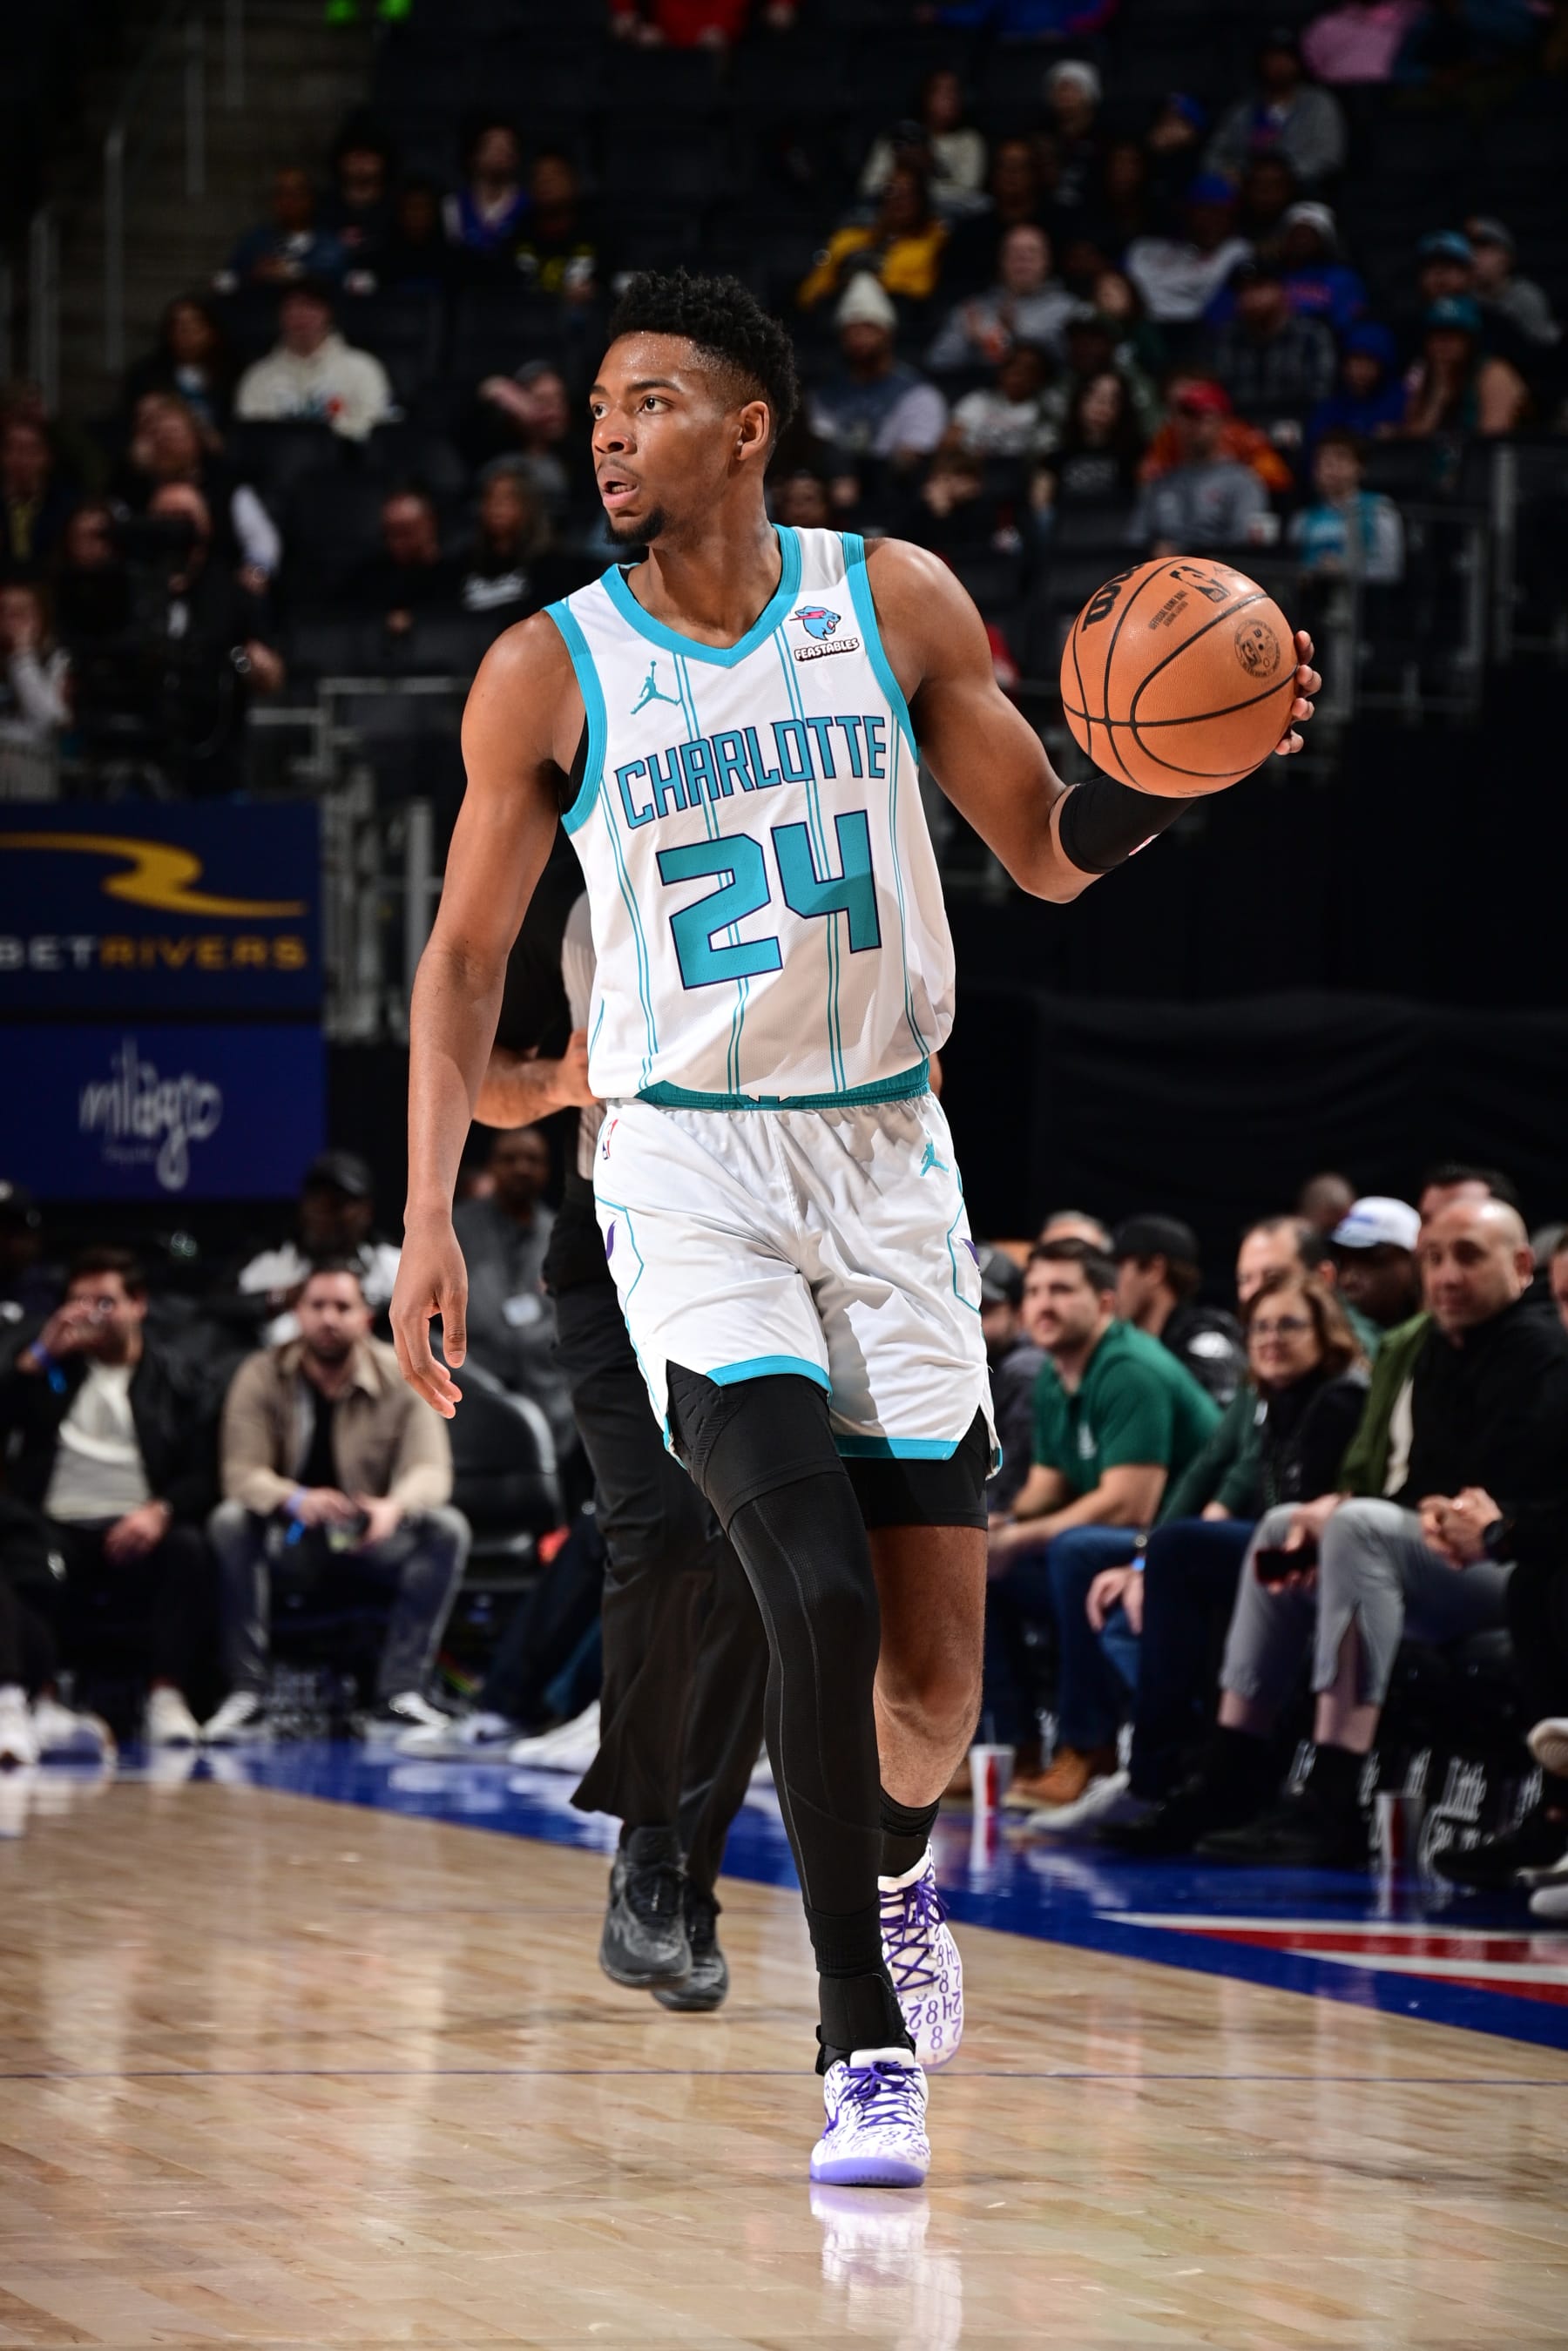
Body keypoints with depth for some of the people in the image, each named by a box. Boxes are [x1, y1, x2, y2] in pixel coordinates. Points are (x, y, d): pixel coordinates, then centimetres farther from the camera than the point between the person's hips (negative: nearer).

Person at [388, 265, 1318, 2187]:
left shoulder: (895, 604, 0)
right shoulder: (549, 674, -3)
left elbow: (1050, 853, 5)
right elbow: (466, 953, 5)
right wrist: (428, 1215, -3)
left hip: (886, 1158, 2)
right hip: (686, 1166, -2)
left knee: (937, 1667, 3)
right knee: (820, 1598, -20)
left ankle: (892, 1864, 38)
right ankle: (863, 2045, -8)